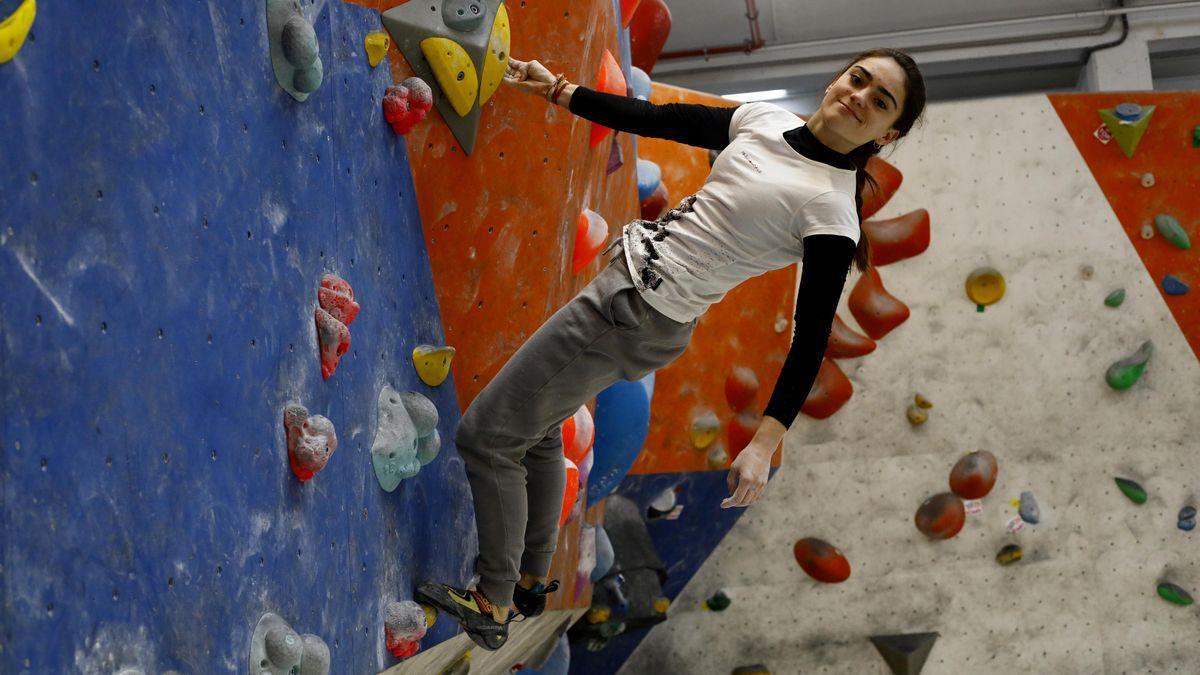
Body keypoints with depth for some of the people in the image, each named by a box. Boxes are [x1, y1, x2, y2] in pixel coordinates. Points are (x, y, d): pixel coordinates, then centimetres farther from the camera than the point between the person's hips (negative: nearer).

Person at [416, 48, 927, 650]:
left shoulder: (832, 210, -18)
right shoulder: (764, 120, 2)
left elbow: (811, 336, -18)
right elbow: (654, 119, 11)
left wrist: (765, 444, -25)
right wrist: (556, 89, 10)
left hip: (638, 316, -8)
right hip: (629, 269, 8)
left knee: (485, 433, -2)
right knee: (537, 426, 26)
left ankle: (492, 609, 12)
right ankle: (530, 583, 43)